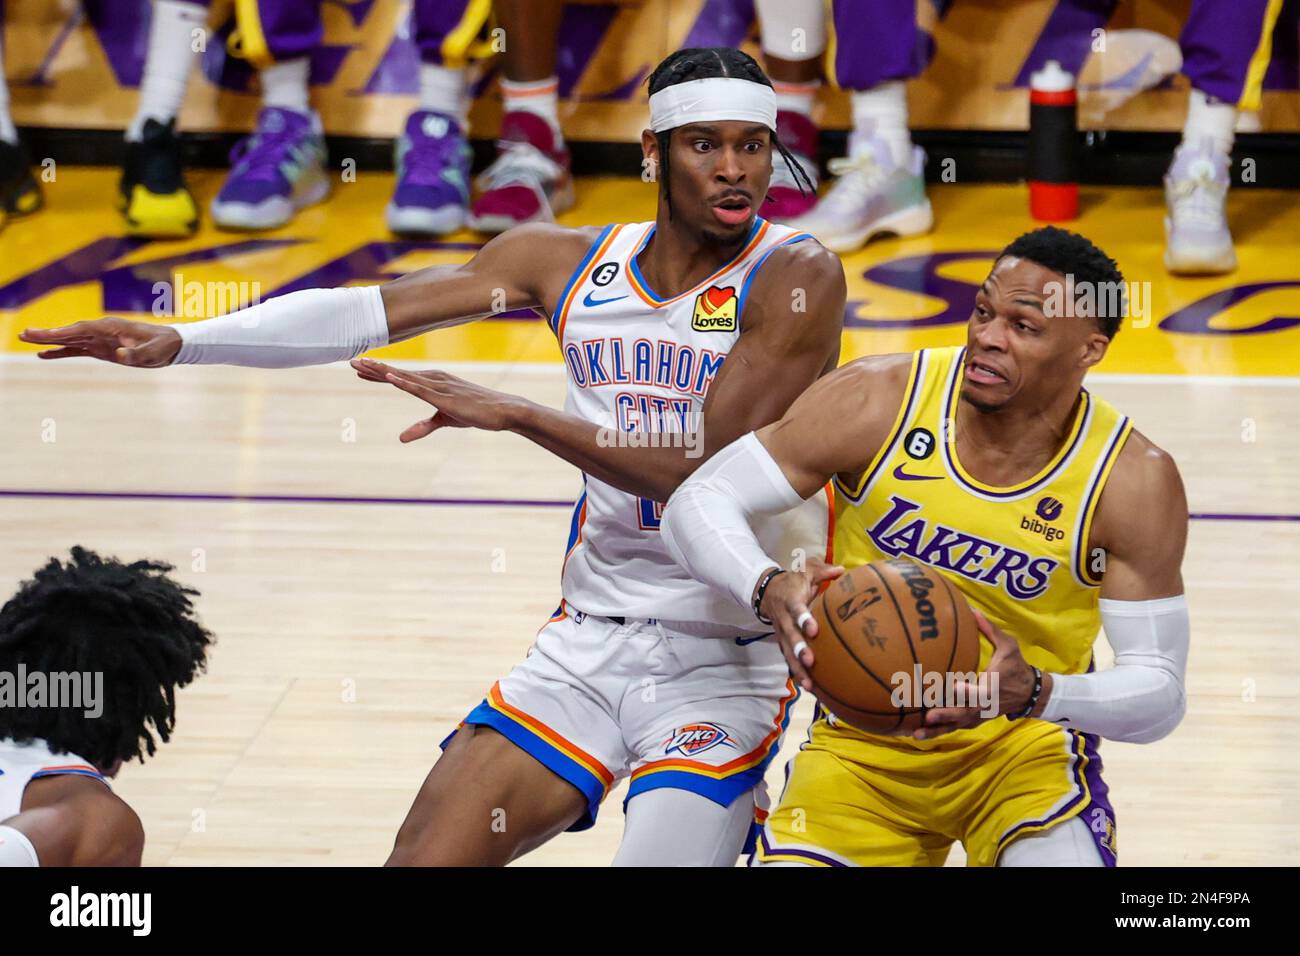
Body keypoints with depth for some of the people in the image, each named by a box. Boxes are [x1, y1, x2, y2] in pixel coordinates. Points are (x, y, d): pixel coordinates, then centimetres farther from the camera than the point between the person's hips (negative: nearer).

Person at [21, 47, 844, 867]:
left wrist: (512, 413, -25)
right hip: (586, 646, 5)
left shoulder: (797, 280, -12)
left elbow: (705, 470, -21)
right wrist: (180, 340, -12)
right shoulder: (567, 262, 5)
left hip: (726, 664, -4)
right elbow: (364, 312, -1)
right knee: (421, 861, -2)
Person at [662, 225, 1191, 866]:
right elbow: (696, 503, -9)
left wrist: (1033, 694, -33)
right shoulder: (880, 400, -14)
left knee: (1063, 860, -30)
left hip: (1025, 747, -2)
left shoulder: (1134, 482, -15)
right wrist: (769, 590, -32)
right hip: (863, 746, 2)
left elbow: (1159, 693, -12)